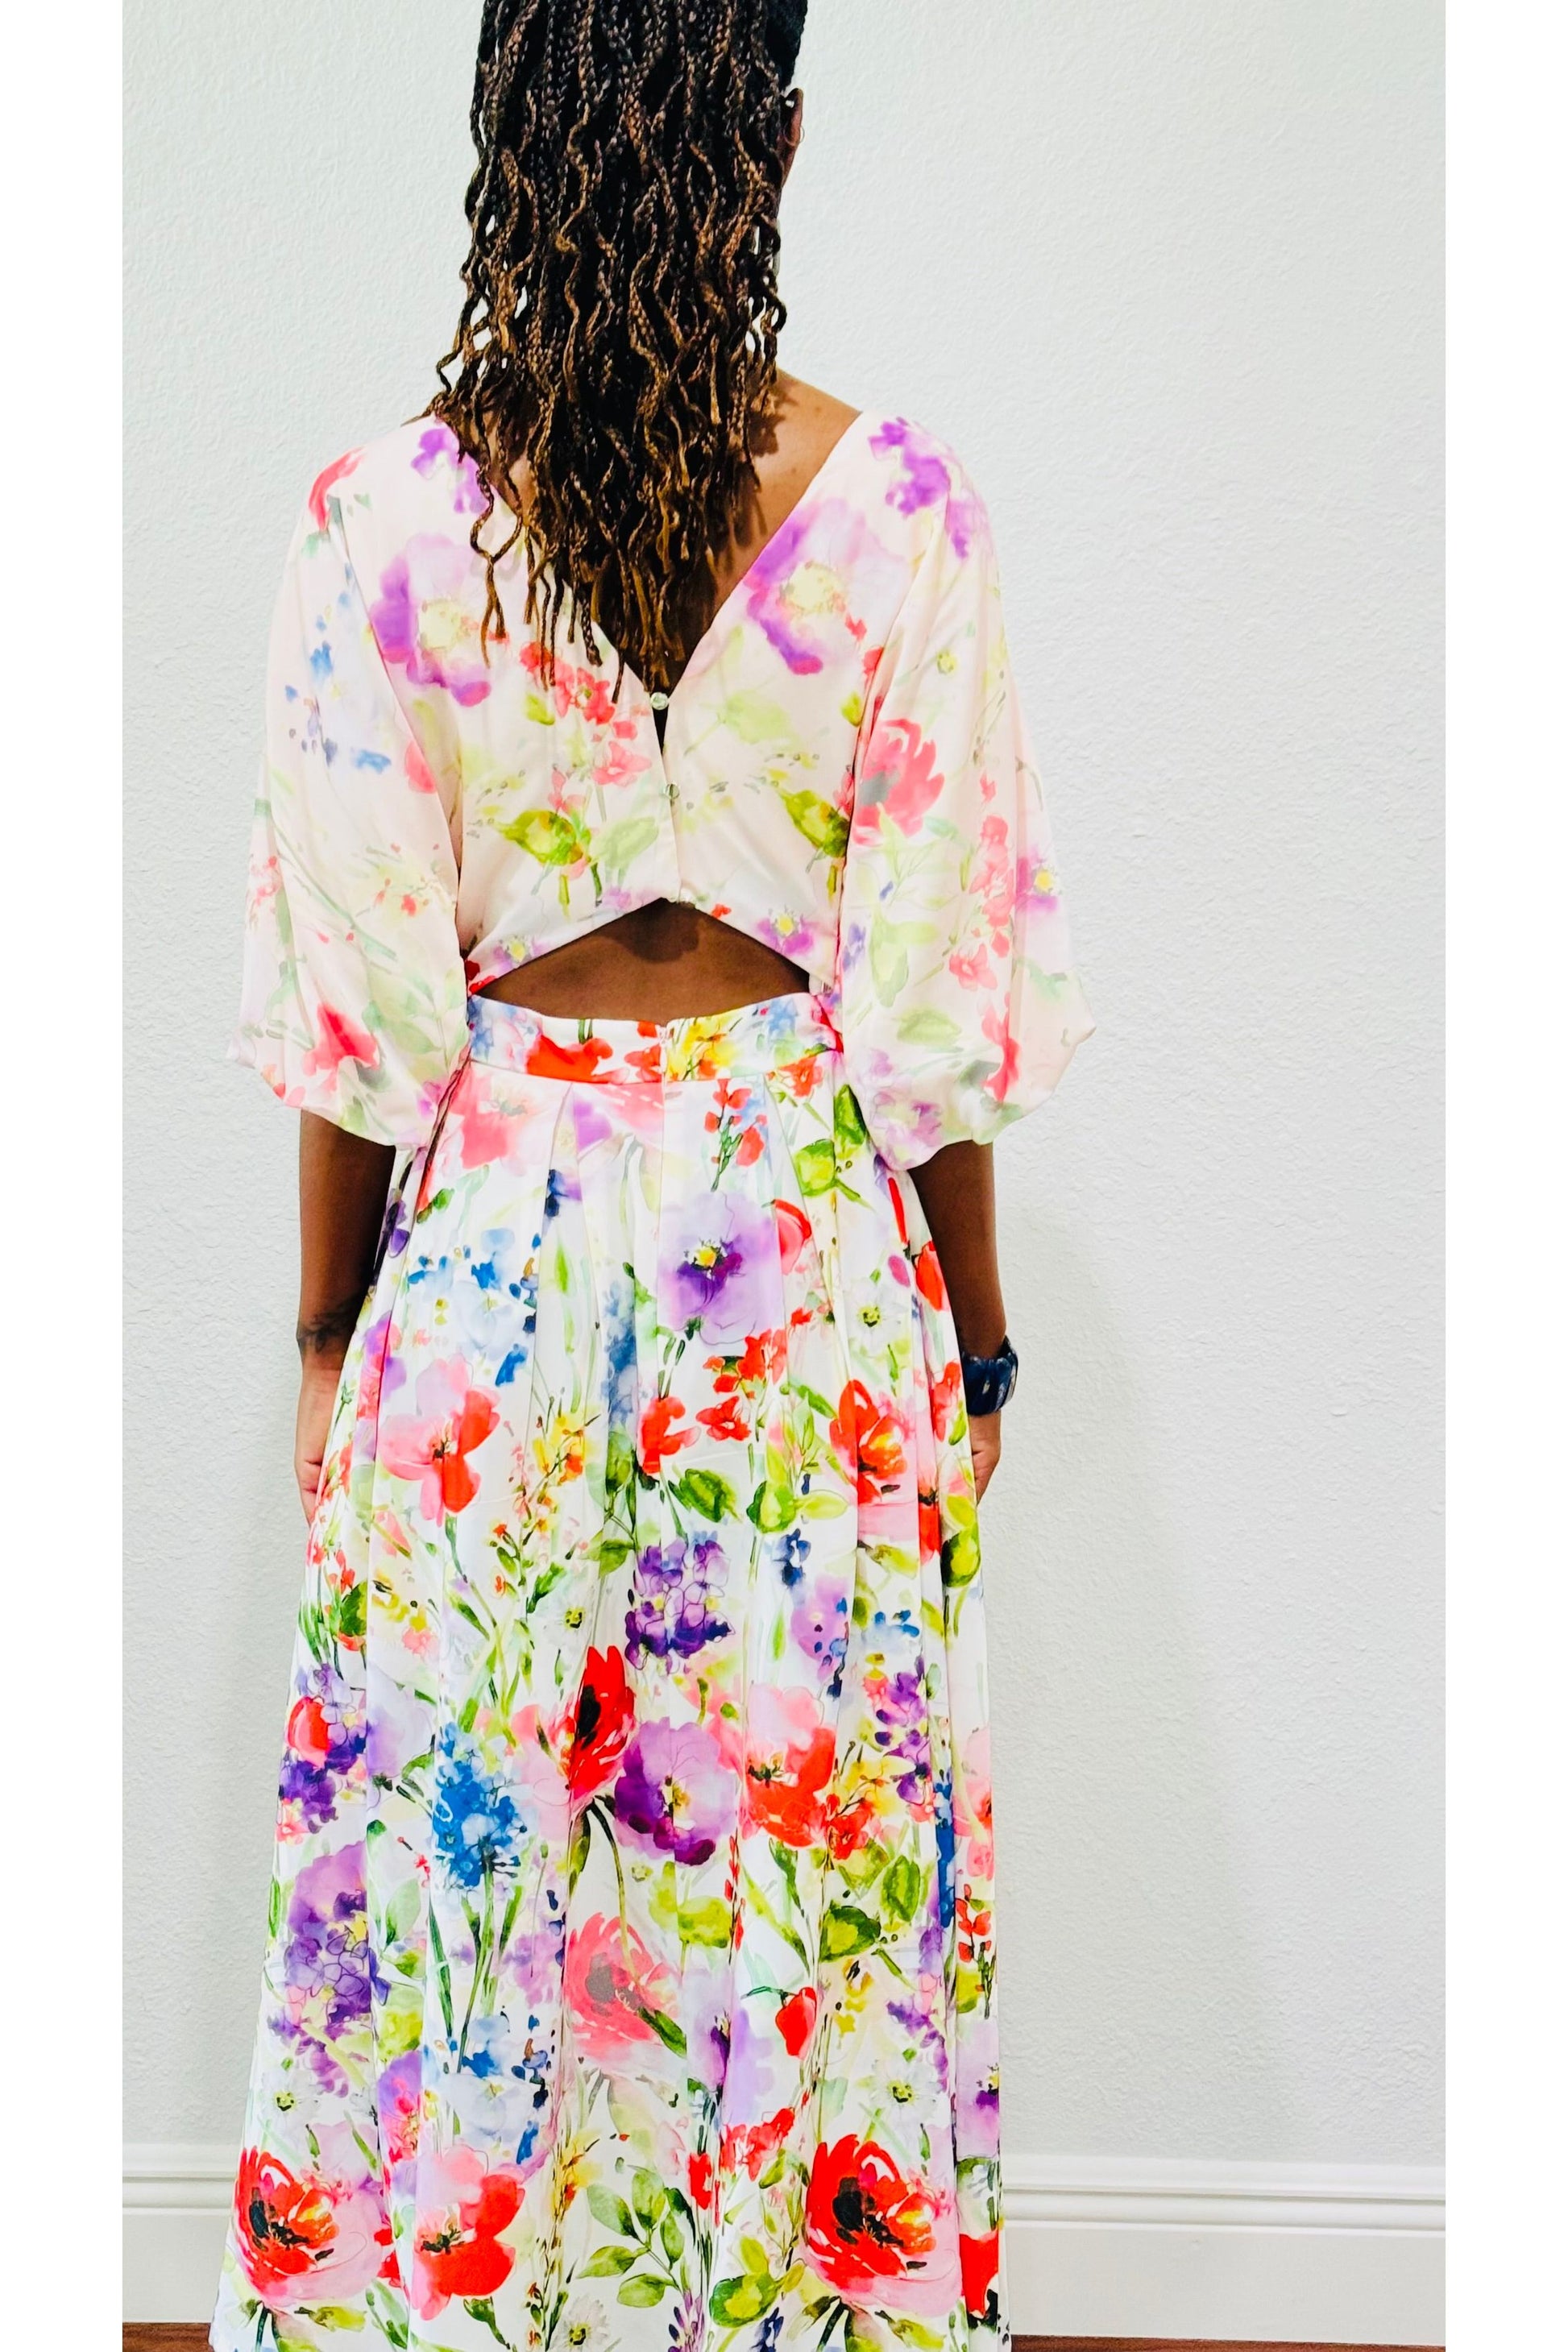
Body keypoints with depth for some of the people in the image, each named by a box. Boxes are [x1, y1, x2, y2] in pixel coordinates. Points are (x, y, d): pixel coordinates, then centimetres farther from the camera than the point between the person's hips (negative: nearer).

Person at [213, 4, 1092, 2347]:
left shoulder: (384, 515, -9)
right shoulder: (896, 507, -9)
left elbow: (356, 1002, -5)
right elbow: (942, 991, -6)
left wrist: (329, 1325, 7)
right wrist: (972, 1319, 6)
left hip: (492, 1235, 0)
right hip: (810, 1233, 0)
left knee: (458, 1843, 14)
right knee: (816, 1844, 13)